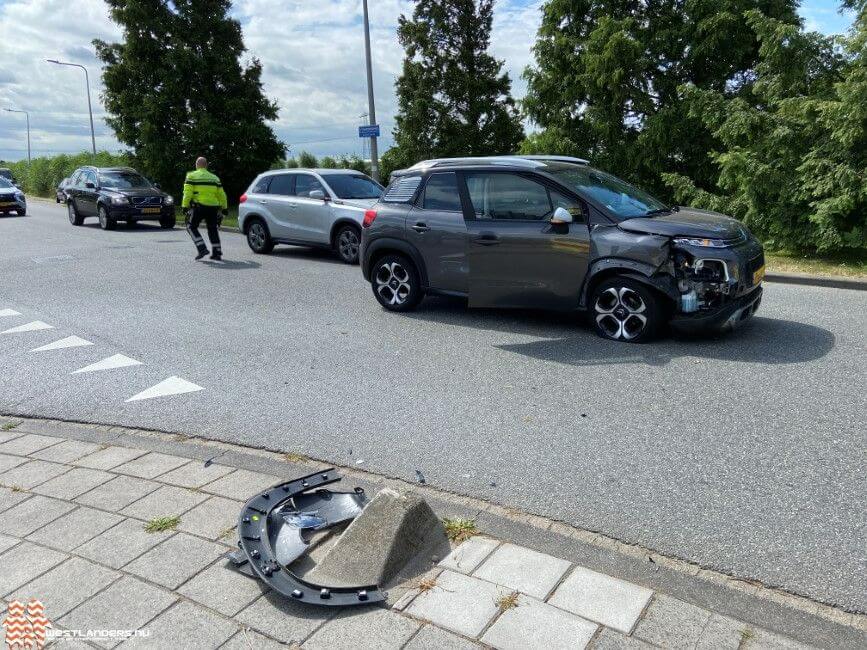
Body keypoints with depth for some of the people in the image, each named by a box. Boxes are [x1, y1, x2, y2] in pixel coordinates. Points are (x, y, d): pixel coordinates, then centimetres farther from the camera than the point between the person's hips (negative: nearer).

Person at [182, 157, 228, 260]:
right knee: (213, 229, 14)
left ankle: (202, 248, -5)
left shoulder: (191, 176, 3)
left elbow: (187, 193, -6)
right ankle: (217, 252, 12)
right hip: (213, 207, 4)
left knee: (191, 226, 9)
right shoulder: (214, 178, 15)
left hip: (199, 206, -4)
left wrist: (184, 206, -4)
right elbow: (221, 195, 14)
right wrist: (224, 208, 21)